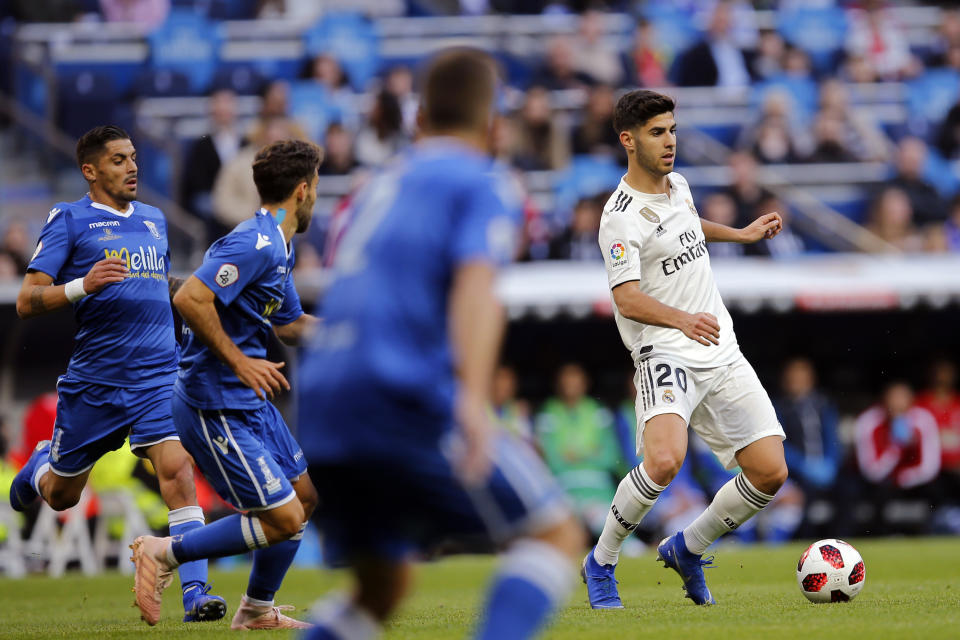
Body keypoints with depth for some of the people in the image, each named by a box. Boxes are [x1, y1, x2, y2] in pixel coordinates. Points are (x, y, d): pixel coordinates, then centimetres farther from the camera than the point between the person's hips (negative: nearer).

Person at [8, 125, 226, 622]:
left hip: (158, 377, 3)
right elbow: (26, 302, -9)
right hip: (94, 380, -3)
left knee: (178, 473, -18)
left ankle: (195, 594, -19)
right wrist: (82, 286, -25)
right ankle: (42, 465, 50)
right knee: (61, 496, 13)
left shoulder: (154, 220, 14)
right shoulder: (69, 220, -3)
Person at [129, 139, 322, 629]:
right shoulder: (255, 244, -20)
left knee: (304, 496, 15)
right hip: (216, 404, -11)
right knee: (282, 520, -10)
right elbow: (189, 299, -29)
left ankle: (257, 611, 25)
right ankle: (164, 554, 2)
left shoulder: (278, 248, 13)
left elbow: (291, 326, 25)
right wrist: (239, 362, -24)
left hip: (249, 398, 11)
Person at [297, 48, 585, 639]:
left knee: (382, 586, 22)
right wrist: (473, 397, -28)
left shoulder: (378, 187, 25)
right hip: (406, 401, -7)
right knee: (556, 534, 2)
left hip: (321, 411, 7)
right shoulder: (483, 186, 3)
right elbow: (475, 285, -15)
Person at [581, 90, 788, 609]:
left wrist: (741, 234, 34)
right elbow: (627, 299, -23)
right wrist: (683, 320, -32)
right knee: (664, 460, -32)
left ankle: (687, 548, 22)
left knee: (770, 473, -1)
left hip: (722, 353, 8)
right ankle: (600, 563, -8)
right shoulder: (622, 217, -13)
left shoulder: (678, 185, 13)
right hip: (666, 355, -8)